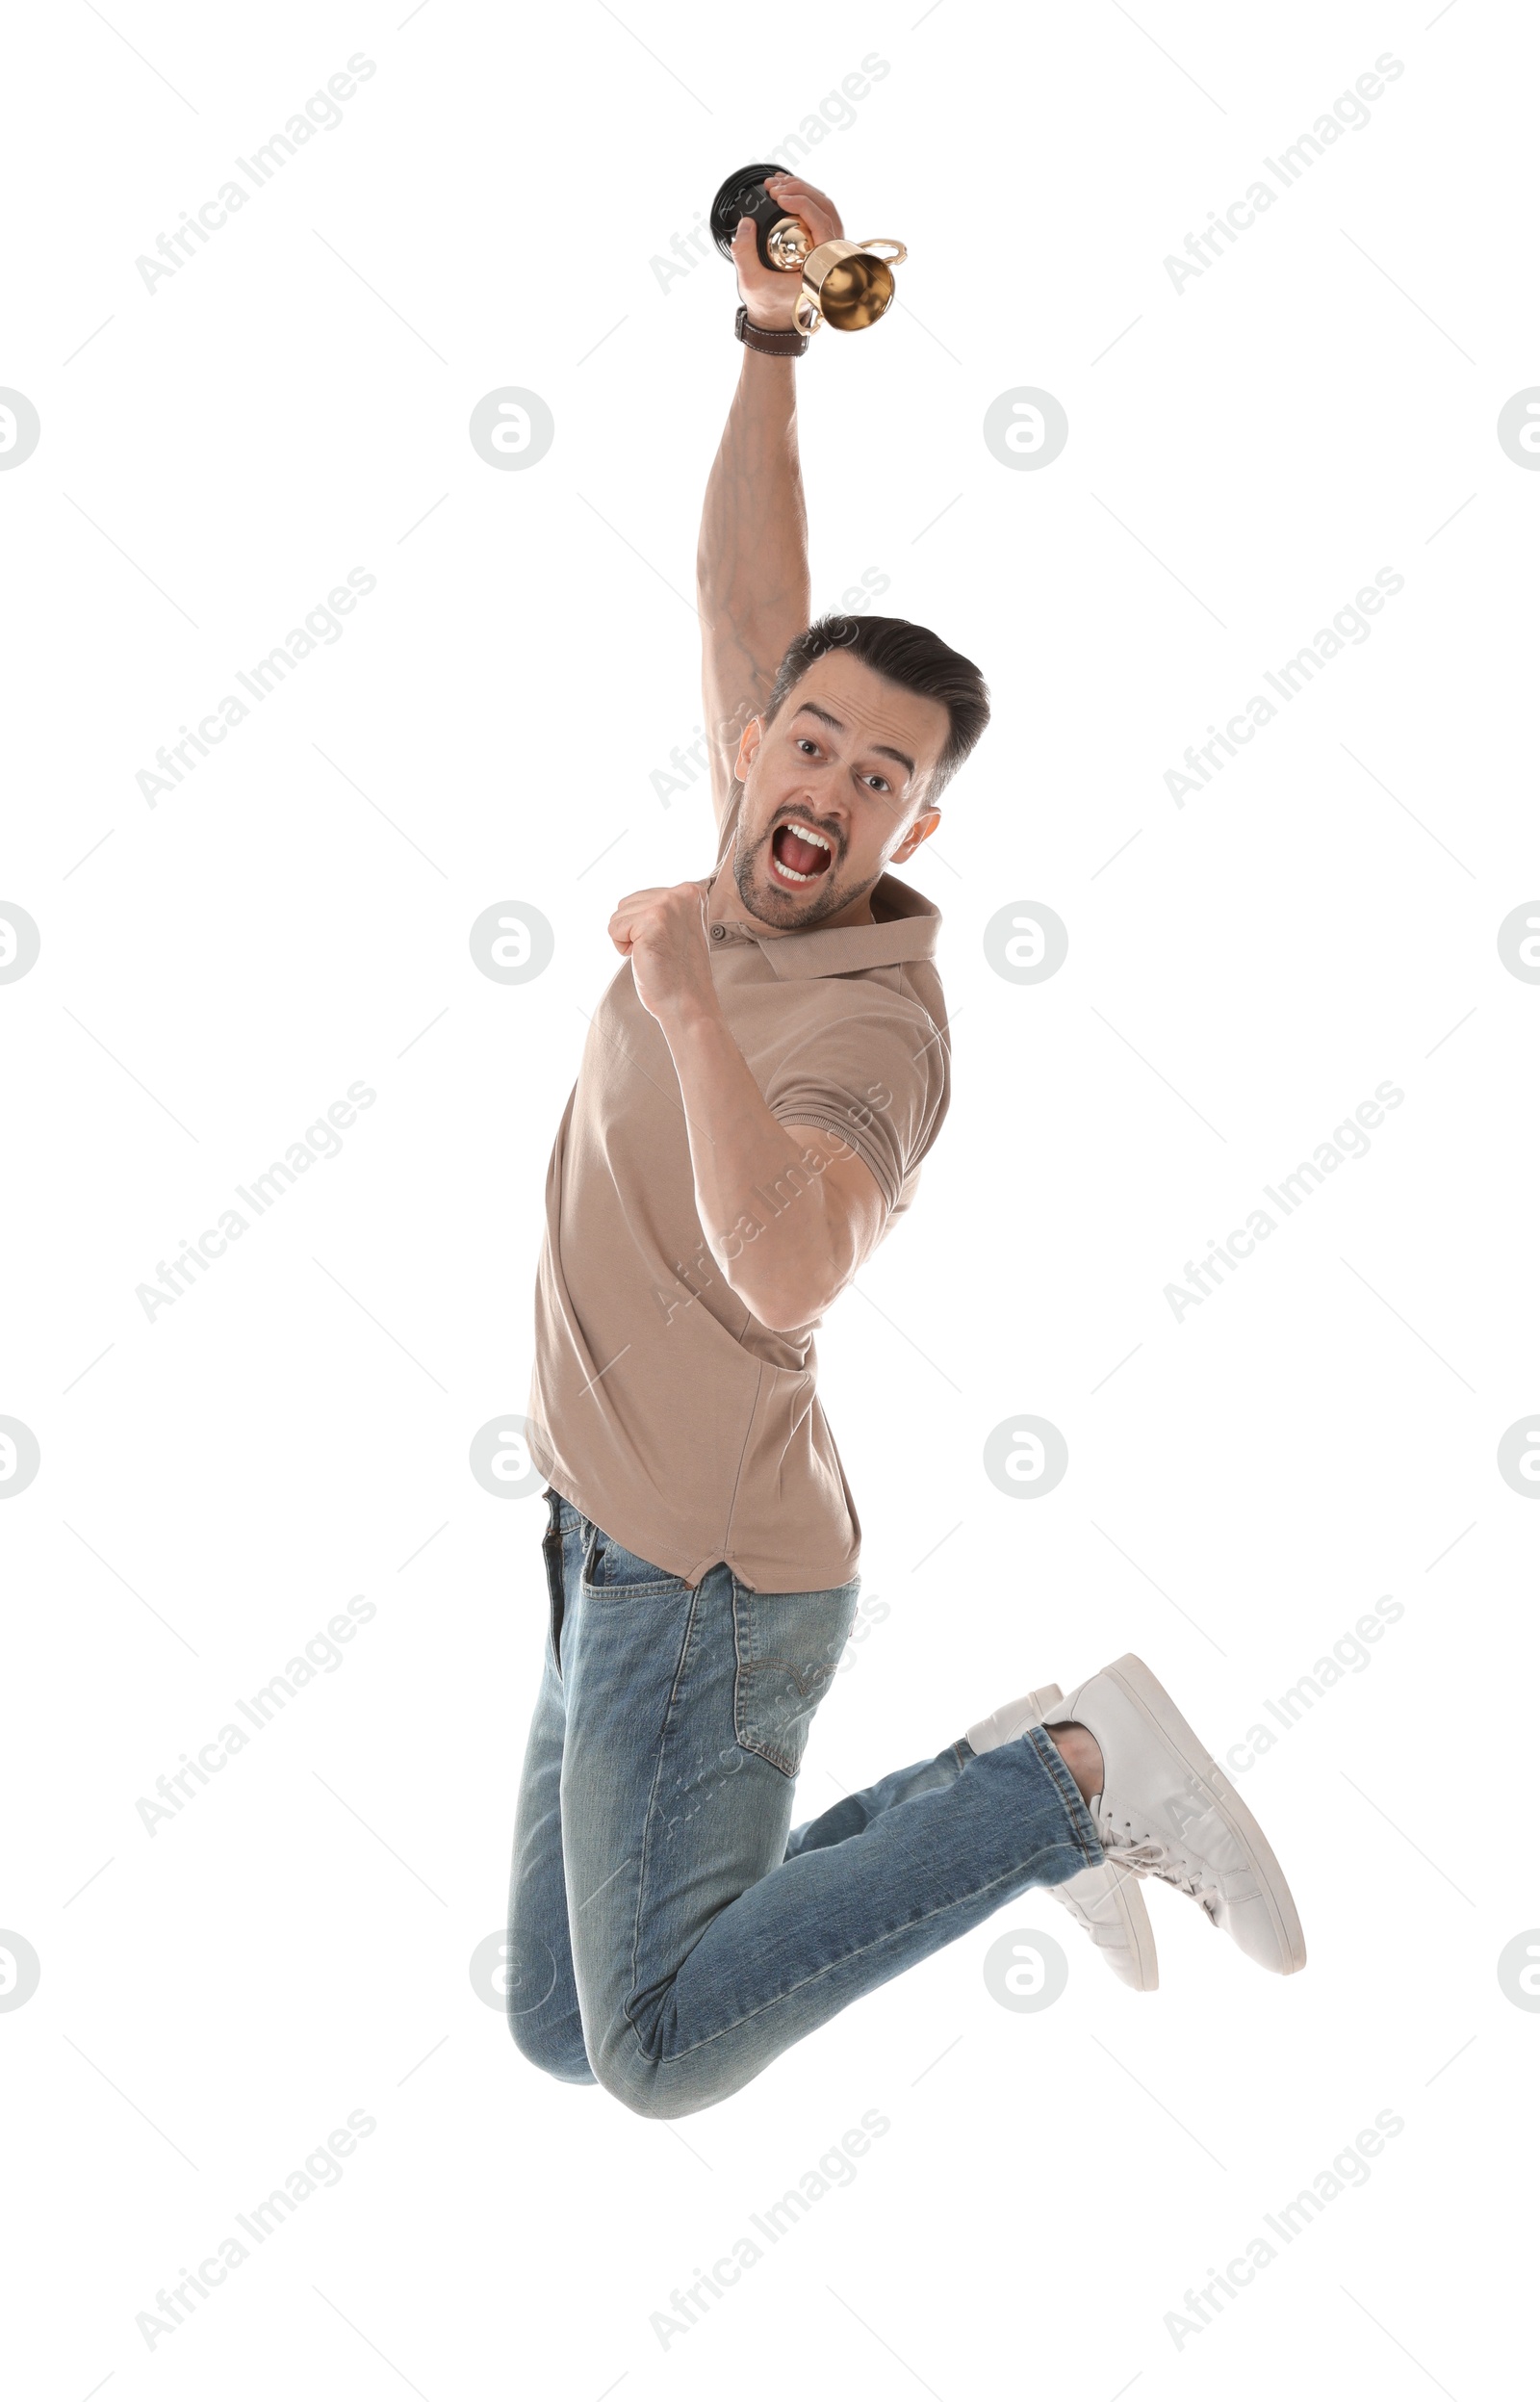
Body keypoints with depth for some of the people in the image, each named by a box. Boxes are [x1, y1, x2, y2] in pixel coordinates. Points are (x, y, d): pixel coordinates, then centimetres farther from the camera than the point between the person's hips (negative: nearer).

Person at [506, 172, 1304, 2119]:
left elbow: (789, 1270, -38)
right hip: (625, 1538, 9)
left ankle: (1074, 1778, 0)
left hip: (699, 1574, -9)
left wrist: (684, 1013, -39)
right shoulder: (761, 895, 4)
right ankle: (1007, 1800, 17)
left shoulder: (870, 1022, -20)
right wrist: (768, 336, 5)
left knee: (664, 2057, -5)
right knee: (561, 2027, 14)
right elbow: (742, 599, 12)